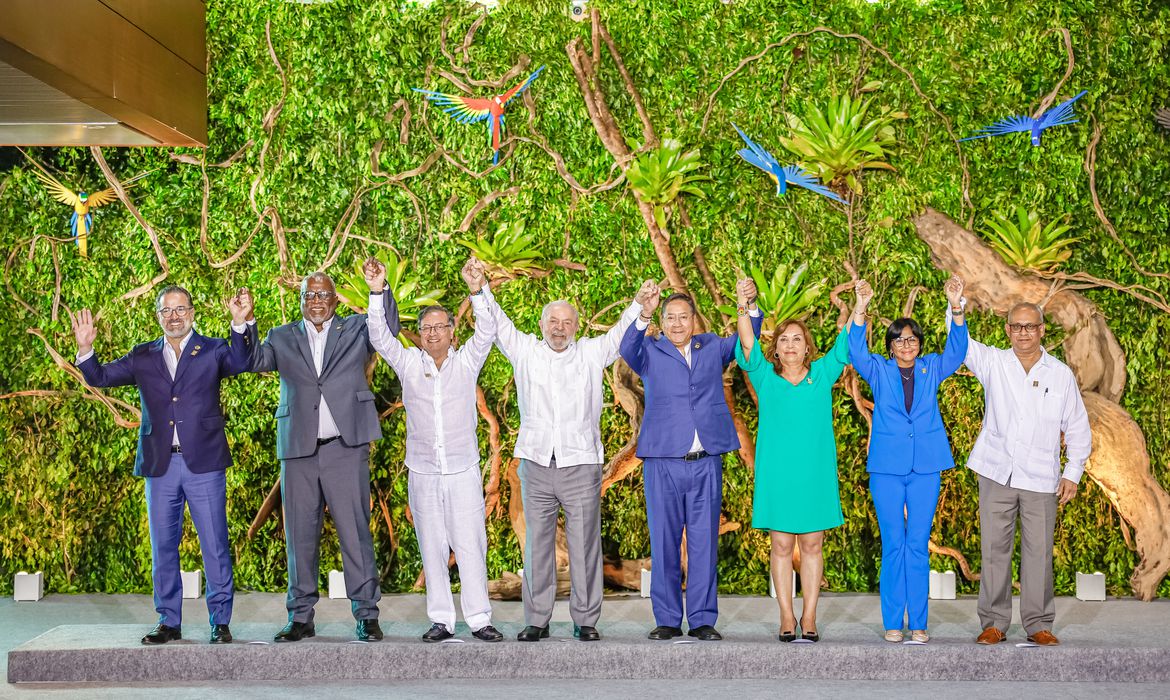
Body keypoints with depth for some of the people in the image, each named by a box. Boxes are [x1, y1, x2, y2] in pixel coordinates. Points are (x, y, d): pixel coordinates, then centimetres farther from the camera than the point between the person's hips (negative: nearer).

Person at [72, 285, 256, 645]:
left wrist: (240, 324, -33)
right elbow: (100, 377, 10)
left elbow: (239, 362, -16)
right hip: (160, 465, 3)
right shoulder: (143, 357, 13)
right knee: (163, 547, 8)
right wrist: (85, 348, -9)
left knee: (215, 545, -1)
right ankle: (169, 622, 18)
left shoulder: (212, 350, 4)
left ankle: (221, 622, 7)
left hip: (203, 463, -3)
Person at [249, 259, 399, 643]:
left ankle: (366, 615, 2)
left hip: (346, 448, -2)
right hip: (299, 451, 2)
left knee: (355, 532, -3)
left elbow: (390, 328, -6)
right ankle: (301, 617, 15)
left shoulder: (355, 329, 10)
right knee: (300, 536, 7)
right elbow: (251, 361, 3)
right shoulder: (282, 338, 14)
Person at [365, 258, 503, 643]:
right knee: (432, 548, 5)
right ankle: (441, 620, 11)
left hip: (463, 470, -1)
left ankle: (479, 618, 2)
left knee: (471, 545, -3)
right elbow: (379, 337, -4)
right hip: (423, 472, 2)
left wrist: (477, 291, -26)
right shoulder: (409, 362, 6)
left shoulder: (466, 362, 3)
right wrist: (377, 293, -18)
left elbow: (486, 332, -11)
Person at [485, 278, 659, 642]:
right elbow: (498, 324, 5)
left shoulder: (591, 353, 9)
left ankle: (586, 620, 8)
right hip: (536, 465, 1)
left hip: (581, 465, -1)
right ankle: (537, 621, 12)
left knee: (584, 546, 1)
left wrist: (639, 305, -13)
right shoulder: (525, 351, 10)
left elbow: (620, 334, 5)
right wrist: (480, 288, -7)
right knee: (537, 546, 5)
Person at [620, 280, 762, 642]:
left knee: (704, 544, 4)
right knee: (664, 545, 3)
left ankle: (703, 620, 9)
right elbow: (628, 349, -14)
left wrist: (750, 306, -17)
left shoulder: (712, 347, 14)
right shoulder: (651, 351, 6)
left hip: (707, 463, 2)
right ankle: (667, 620, 10)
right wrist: (643, 315, -32)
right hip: (662, 462, -1)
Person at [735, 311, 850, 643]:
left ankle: (809, 617, 9)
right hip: (776, 475, -1)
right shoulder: (765, 377, 7)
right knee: (781, 546, 2)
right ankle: (786, 617, 9)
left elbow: (848, 343, 4)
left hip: (815, 475, 1)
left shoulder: (822, 374, 10)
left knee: (812, 545, 3)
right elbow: (747, 344, -5)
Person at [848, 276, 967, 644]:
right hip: (887, 467, -1)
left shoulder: (932, 369, 8)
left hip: (925, 468, 1)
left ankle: (918, 623, 8)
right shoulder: (879, 371, 5)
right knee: (893, 546, 2)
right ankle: (892, 623, 7)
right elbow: (856, 352, -12)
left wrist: (956, 308, -22)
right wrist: (860, 309, -26)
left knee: (918, 546, 3)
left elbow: (956, 351, -7)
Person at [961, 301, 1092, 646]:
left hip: (1041, 480, 0)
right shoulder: (993, 363, 5)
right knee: (994, 550, 3)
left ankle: (1038, 624, 12)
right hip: (996, 475, 0)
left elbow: (1077, 427, 9)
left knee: (1038, 552, 2)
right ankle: (994, 623, 11)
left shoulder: (1061, 374, 5)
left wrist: (1073, 472, 3)